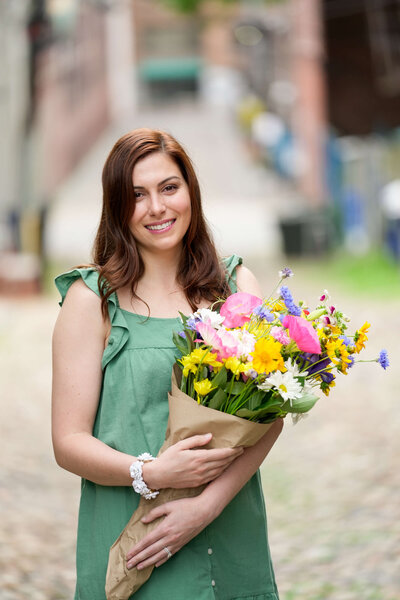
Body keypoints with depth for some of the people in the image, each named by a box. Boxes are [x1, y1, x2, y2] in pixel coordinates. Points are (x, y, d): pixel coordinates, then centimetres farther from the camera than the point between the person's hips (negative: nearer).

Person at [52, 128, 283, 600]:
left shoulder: (235, 284, 6)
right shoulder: (93, 299, -2)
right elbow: (69, 442, -4)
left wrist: (209, 503, -17)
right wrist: (152, 474, -21)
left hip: (232, 541, 3)